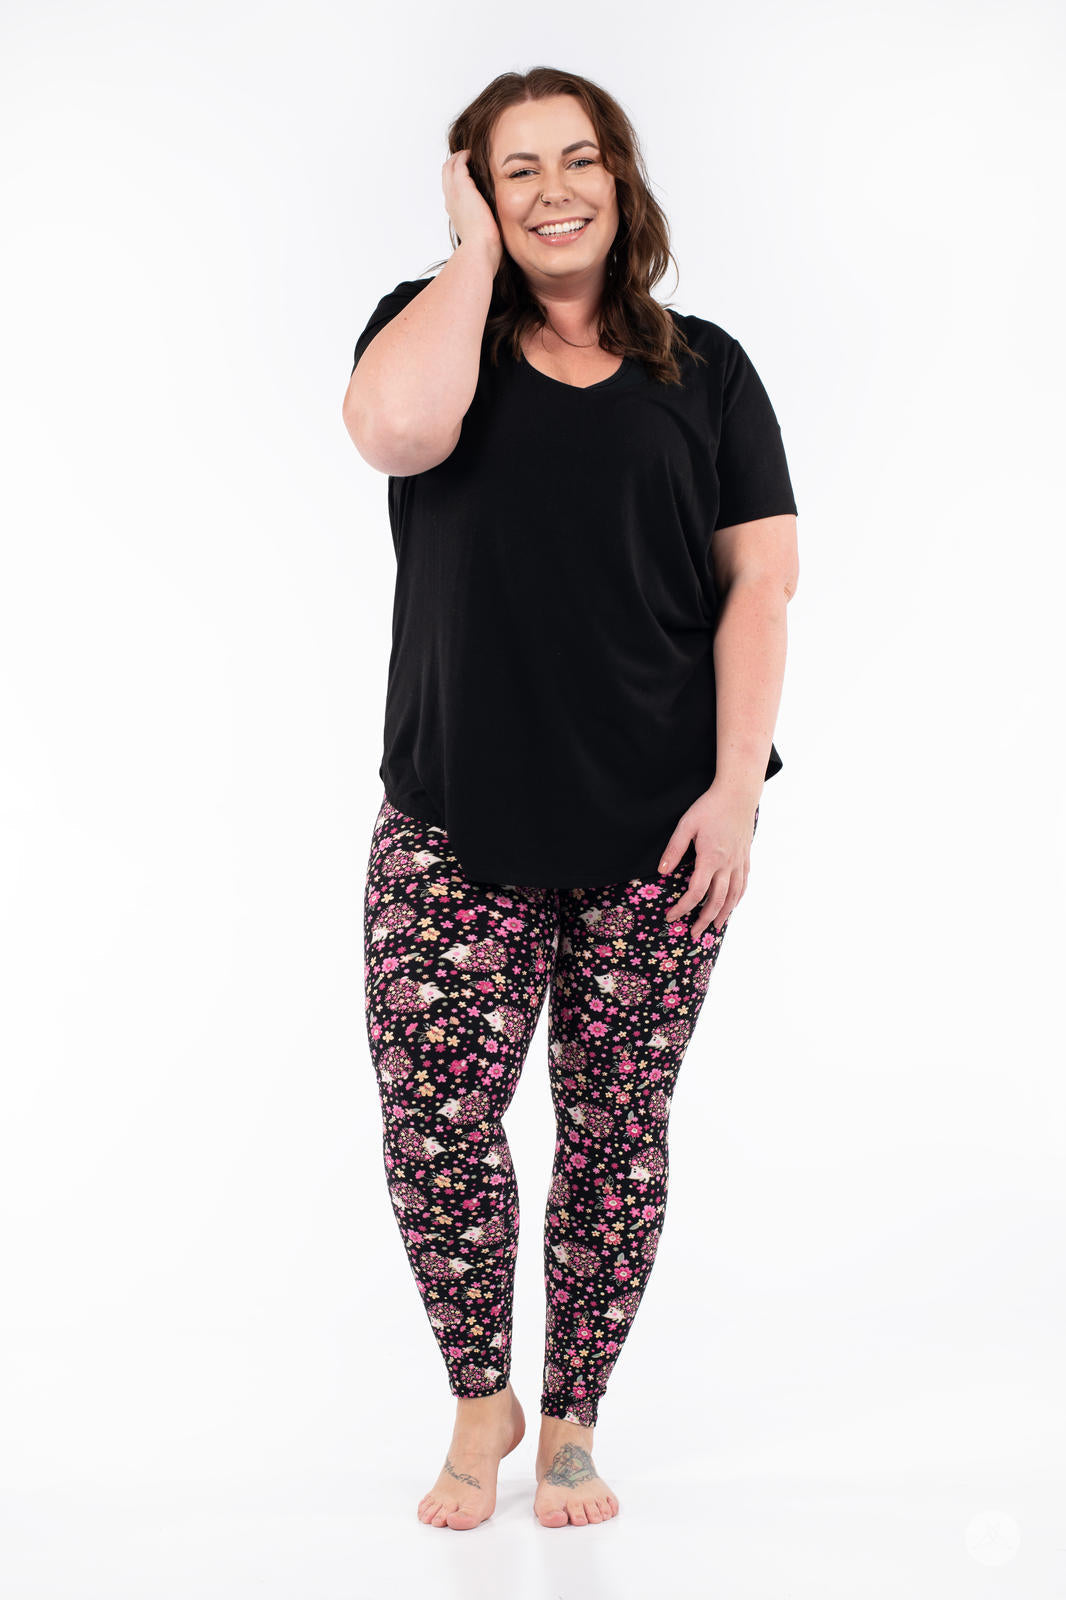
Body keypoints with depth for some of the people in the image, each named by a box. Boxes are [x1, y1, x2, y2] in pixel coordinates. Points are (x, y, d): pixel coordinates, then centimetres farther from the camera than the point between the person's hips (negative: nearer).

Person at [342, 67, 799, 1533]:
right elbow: (393, 428, -18)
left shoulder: (702, 370, 10)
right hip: (460, 824, 0)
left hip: (656, 828, 1)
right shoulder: (438, 328, 7)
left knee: (616, 1130, 5)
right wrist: (478, 251, -5)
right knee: (433, 1125, -5)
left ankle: (572, 1422, 23)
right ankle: (481, 1401, 20)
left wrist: (736, 781, -6)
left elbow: (761, 577, 4)